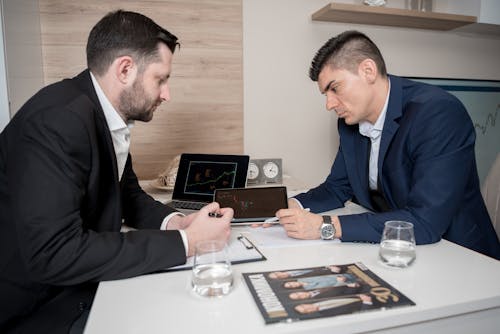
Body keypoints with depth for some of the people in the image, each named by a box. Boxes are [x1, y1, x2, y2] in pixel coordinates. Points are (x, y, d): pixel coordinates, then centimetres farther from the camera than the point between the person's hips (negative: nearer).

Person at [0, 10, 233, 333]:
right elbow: (51, 253, -31)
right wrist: (185, 242, -27)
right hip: (31, 307, -7)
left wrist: (174, 222, -11)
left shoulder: (108, 115, -1)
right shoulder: (58, 119, -27)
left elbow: (128, 194, 9)